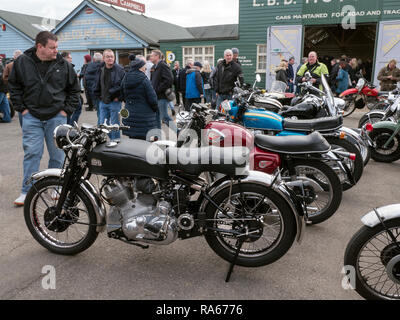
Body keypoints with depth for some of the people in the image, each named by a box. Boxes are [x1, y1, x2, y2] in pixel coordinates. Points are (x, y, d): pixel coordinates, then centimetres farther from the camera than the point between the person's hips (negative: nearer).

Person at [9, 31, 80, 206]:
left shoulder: (64, 65, 0)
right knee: (32, 154, -1)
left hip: (56, 117, 1)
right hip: (31, 117, 0)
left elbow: (74, 89, 9)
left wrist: (67, 110, 1)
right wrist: (22, 108, 3)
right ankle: (27, 191, 9)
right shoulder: (22, 62, 1)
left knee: (57, 155, 7)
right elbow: (13, 86, 12)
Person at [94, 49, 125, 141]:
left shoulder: (119, 70, -8)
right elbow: (97, 85, 19)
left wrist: (118, 97, -11)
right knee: (102, 124, 10)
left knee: (114, 125, 0)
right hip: (103, 102, 6)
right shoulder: (100, 70, 9)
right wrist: (99, 96, 12)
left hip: (115, 102, -5)